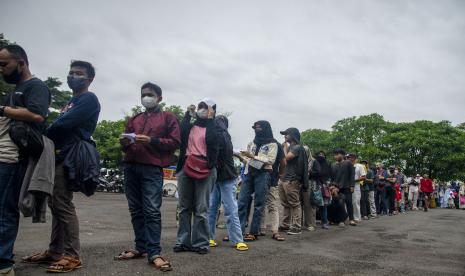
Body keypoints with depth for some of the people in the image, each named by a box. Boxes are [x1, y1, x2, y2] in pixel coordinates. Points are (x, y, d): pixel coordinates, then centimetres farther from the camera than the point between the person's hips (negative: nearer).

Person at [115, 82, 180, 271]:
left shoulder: (168, 118, 9)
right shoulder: (134, 119, 25)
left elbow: (175, 142, -3)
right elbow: (126, 145, 27)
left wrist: (151, 141, -14)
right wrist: (124, 142, 3)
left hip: (152, 168, -6)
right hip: (130, 167, 6)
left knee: (152, 211, -11)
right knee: (136, 210, 6)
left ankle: (154, 253, -10)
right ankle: (141, 247, 14)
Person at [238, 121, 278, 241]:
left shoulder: (272, 144, 3)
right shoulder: (252, 143, 20)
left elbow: (271, 160, -9)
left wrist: (253, 156, -14)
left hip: (263, 174, -5)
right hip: (249, 173, 5)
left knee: (258, 204, -2)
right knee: (242, 202, -2)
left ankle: (254, 232, 4)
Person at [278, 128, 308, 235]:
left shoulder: (297, 147, -5)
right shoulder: (289, 147, 21)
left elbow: (287, 158, -16)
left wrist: (285, 147, -2)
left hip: (292, 180, -9)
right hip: (283, 179, 9)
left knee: (294, 204, -6)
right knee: (285, 204, 13)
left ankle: (296, 227, -3)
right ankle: (285, 224, 20)